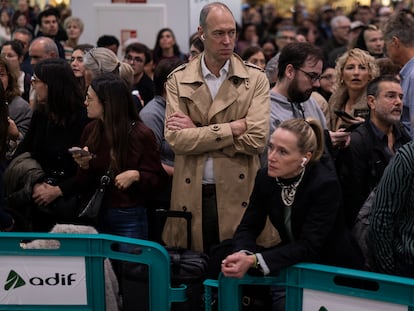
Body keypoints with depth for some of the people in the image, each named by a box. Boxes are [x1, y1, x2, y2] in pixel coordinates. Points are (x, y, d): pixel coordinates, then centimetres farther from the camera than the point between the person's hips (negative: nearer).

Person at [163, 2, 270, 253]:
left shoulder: (255, 79, 3)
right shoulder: (178, 80, 5)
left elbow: (257, 139, -10)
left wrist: (197, 131, -9)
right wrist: (233, 128, -11)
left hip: (238, 195, 0)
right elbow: (176, 139, -7)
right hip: (191, 196, 1)